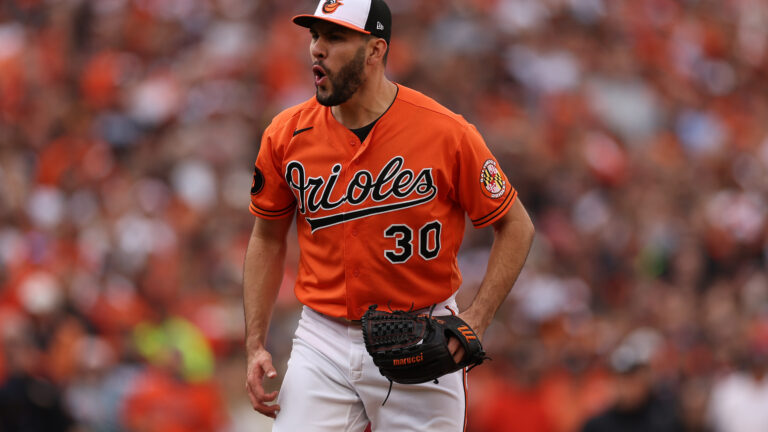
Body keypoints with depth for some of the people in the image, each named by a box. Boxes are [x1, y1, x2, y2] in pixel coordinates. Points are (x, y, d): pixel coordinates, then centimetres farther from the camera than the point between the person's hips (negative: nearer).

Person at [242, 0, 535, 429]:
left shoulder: (447, 133, -11)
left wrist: (475, 322, -13)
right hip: (324, 342, 2)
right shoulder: (286, 135, -2)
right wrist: (256, 345, 4)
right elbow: (268, 238, 12)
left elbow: (516, 226, -2)